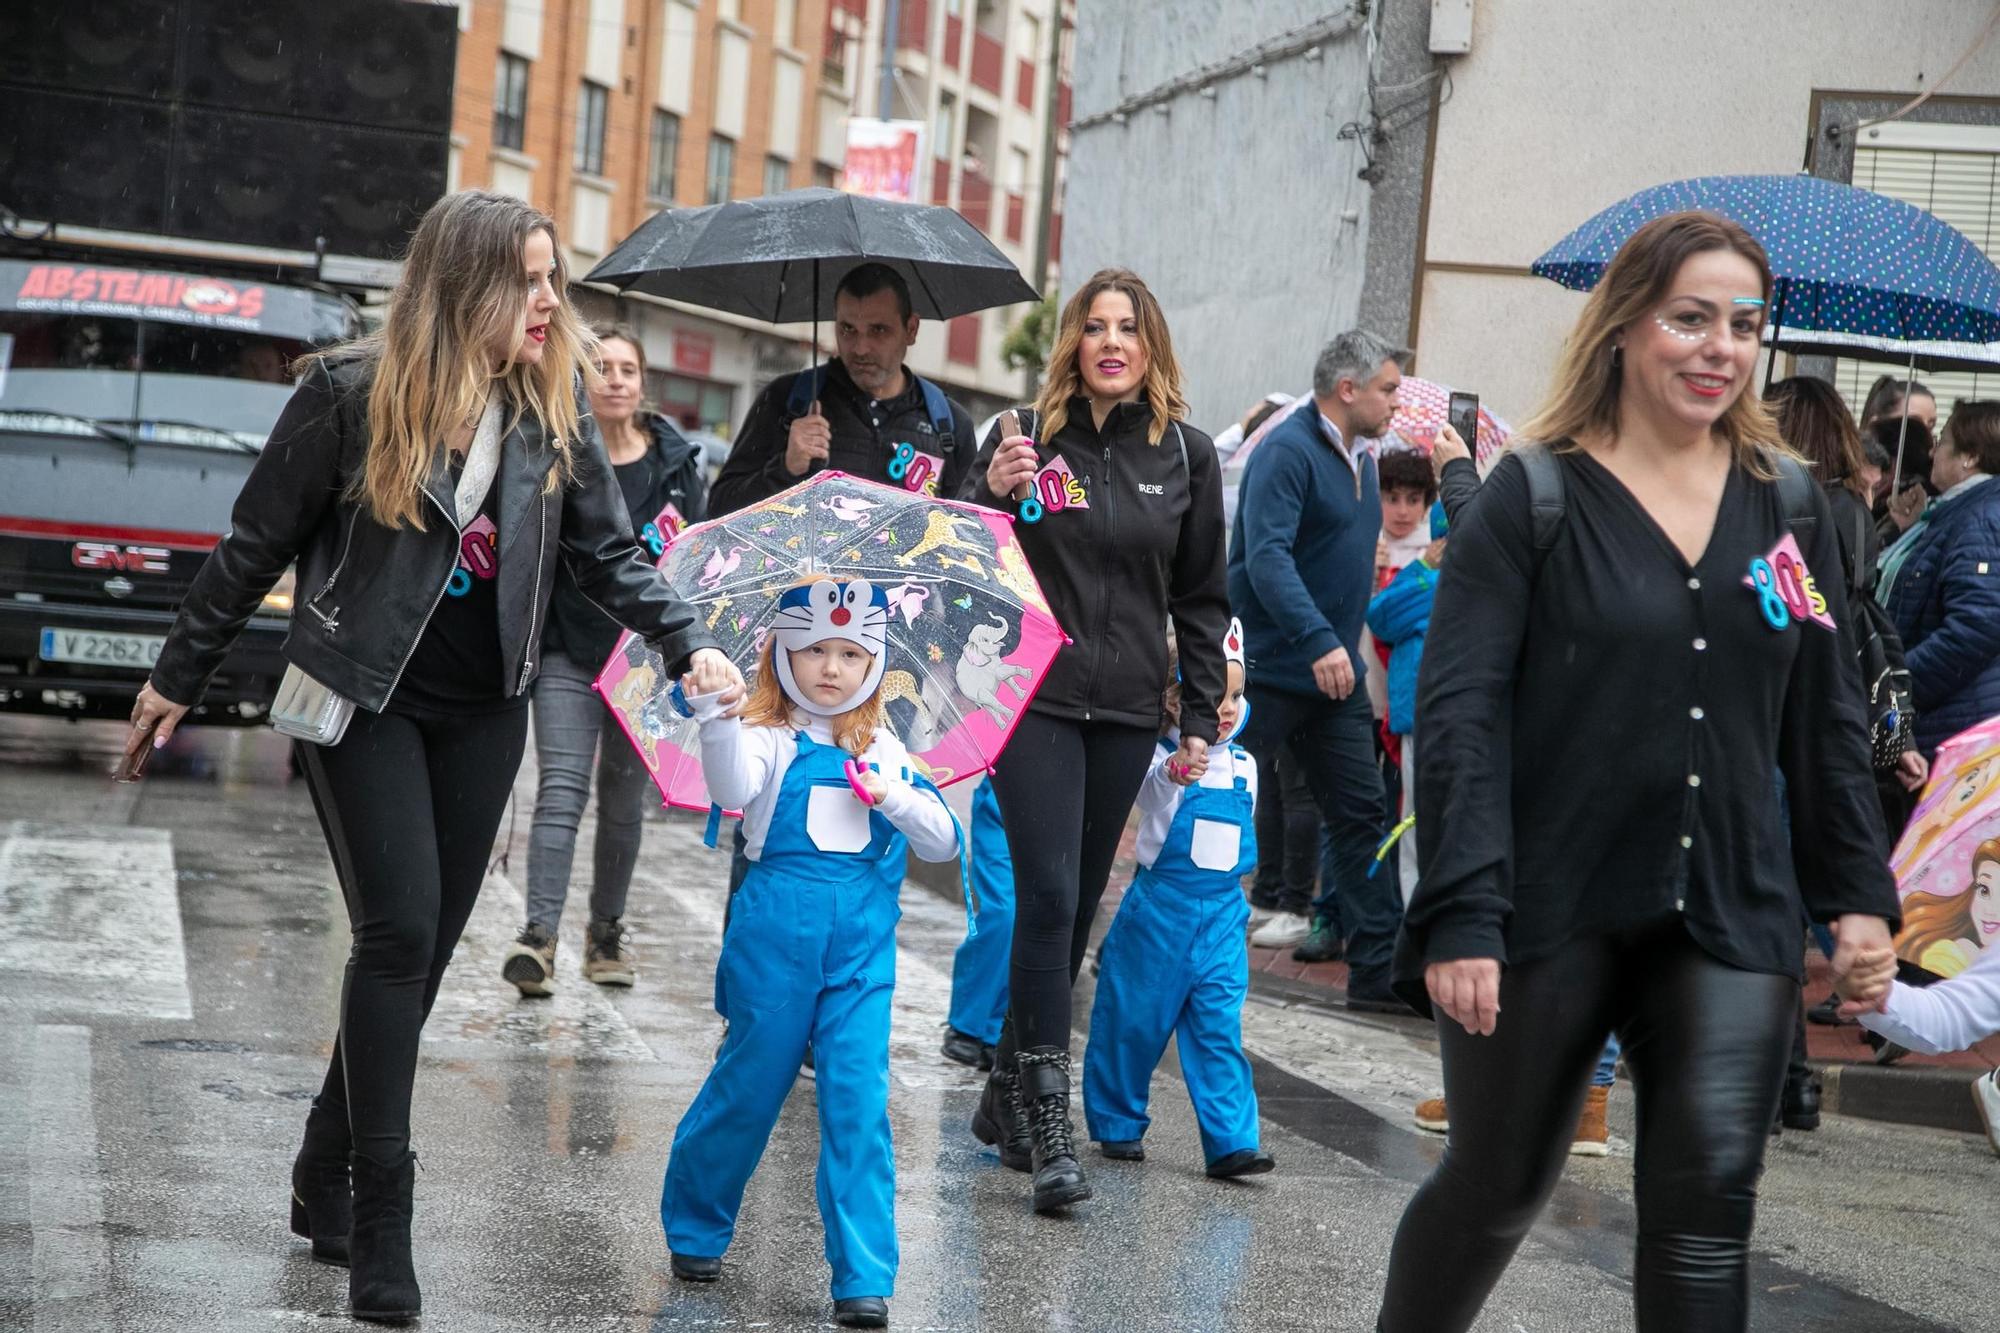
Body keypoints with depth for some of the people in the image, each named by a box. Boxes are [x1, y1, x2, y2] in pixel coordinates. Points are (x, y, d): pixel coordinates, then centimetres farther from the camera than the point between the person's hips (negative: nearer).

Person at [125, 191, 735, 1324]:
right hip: (366, 696, -4)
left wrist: (691, 644, -11)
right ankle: (381, 1210, -7)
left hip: (483, 710, 4)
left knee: (424, 945, 7)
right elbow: (259, 544, -3)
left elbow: (609, 553, 4)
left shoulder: (555, 413, 1)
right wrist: (180, 678, 3)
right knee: (401, 928, -14)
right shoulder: (352, 394, -11)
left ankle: (328, 1177, 22)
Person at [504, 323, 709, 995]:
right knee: (562, 788, -13)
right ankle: (539, 932, -20)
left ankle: (607, 929, 21)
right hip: (568, 652, -2)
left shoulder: (677, 463, 5)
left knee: (624, 799, 9)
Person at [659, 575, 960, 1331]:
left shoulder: (884, 752, 10)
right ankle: (694, 1228, 32)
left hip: (863, 946, 3)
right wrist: (719, 719, -43)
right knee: (749, 1088, 8)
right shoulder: (768, 739, -4)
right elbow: (732, 790, -26)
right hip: (775, 936, -3)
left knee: (858, 1100, -4)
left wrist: (897, 798, -10)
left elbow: (943, 844, 8)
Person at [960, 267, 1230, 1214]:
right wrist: (994, 493, -17)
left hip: (1125, 713, 3)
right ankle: (1047, 1122, -9)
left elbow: (1201, 598, 11)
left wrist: (1201, 719, 6)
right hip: (1034, 700, -3)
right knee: (1050, 896, -12)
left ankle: (1008, 1092, 21)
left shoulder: (1187, 455, 6)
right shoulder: (1026, 436, 1)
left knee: (1075, 907, 8)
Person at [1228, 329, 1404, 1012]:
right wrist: (1319, 640, -36)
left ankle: (1380, 968, 8)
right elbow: (1267, 555, -26)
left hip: (1335, 674, 8)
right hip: (1270, 669, -8)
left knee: (1361, 813, 5)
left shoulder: (1361, 460, 14)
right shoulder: (1288, 450, -15)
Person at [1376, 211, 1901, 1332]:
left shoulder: (1789, 505, 8)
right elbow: (1461, 718, -11)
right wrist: (1459, 917, -19)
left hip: (1730, 919, 3)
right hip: (1553, 909, -3)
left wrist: (1859, 895, 6)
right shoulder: (1534, 500, -5)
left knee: (1709, 1197, -7)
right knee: (1497, 1187, 10)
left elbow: (1827, 722, 13)